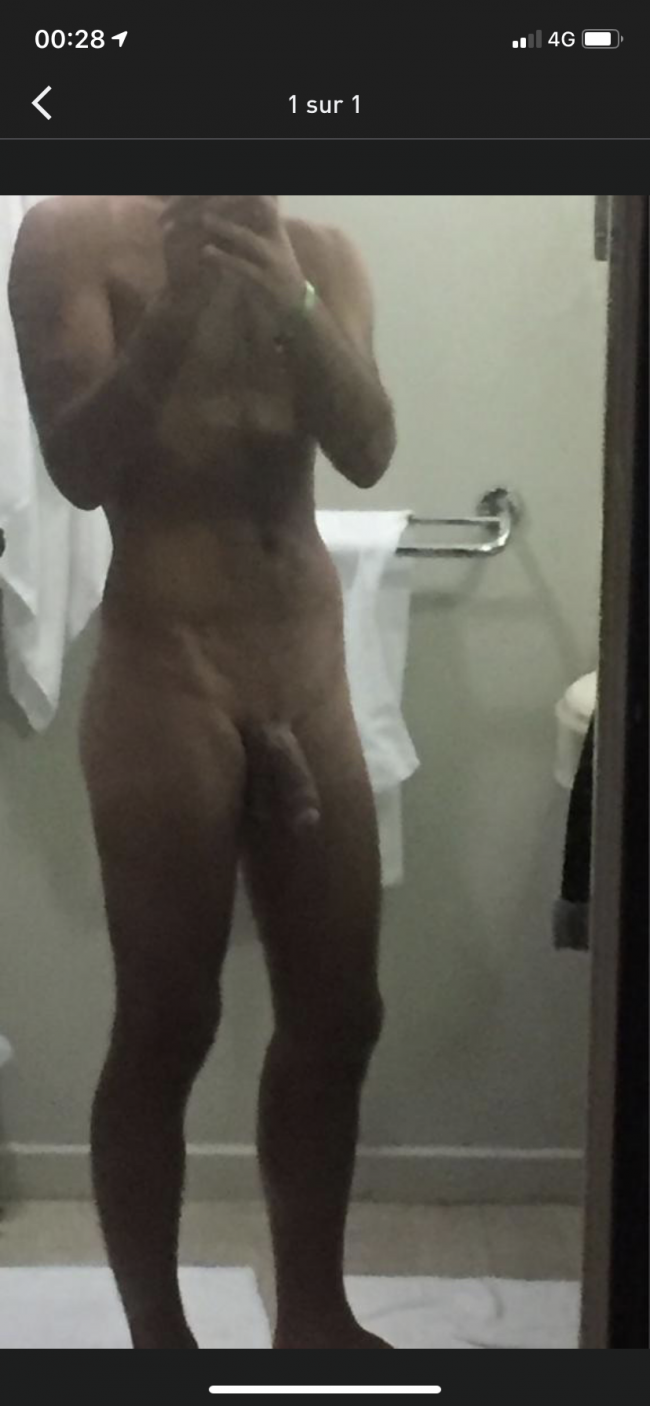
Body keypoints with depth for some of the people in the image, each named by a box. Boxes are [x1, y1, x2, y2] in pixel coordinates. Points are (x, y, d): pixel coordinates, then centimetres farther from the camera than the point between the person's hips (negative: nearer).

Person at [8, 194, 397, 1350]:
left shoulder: (319, 253, 10)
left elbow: (368, 451, -4)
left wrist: (291, 305, -19)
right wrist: (179, 308, -22)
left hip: (309, 670, 5)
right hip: (164, 675, -5)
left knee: (338, 1019, 10)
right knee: (165, 1029, 1)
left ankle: (313, 1313, 27)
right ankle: (159, 1341, 17)